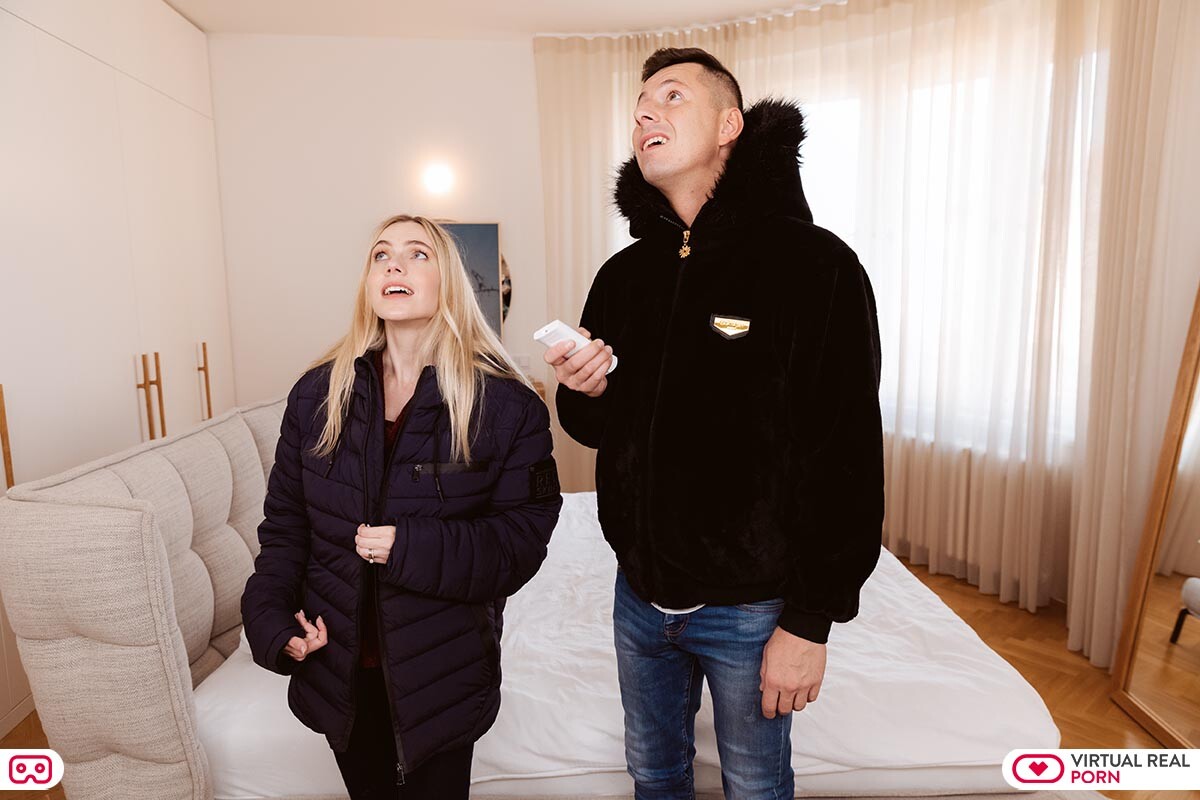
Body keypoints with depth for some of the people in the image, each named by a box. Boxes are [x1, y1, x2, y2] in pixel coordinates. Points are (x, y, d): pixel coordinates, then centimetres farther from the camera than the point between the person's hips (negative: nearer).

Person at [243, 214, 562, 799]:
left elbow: (522, 537, -15)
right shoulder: (318, 393, -3)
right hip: (339, 669, 3)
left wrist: (412, 549, -25)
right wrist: (271, 617, -9)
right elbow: (284, 519, 3)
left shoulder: (506, 405, -14)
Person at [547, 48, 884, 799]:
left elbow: (849, 461, -16)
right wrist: (583, 393, -12)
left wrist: (811, 621, -14)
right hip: (641, 589, 5)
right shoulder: (622, 274, 2)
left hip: (751, 605, -4)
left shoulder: (812, 264, -15)